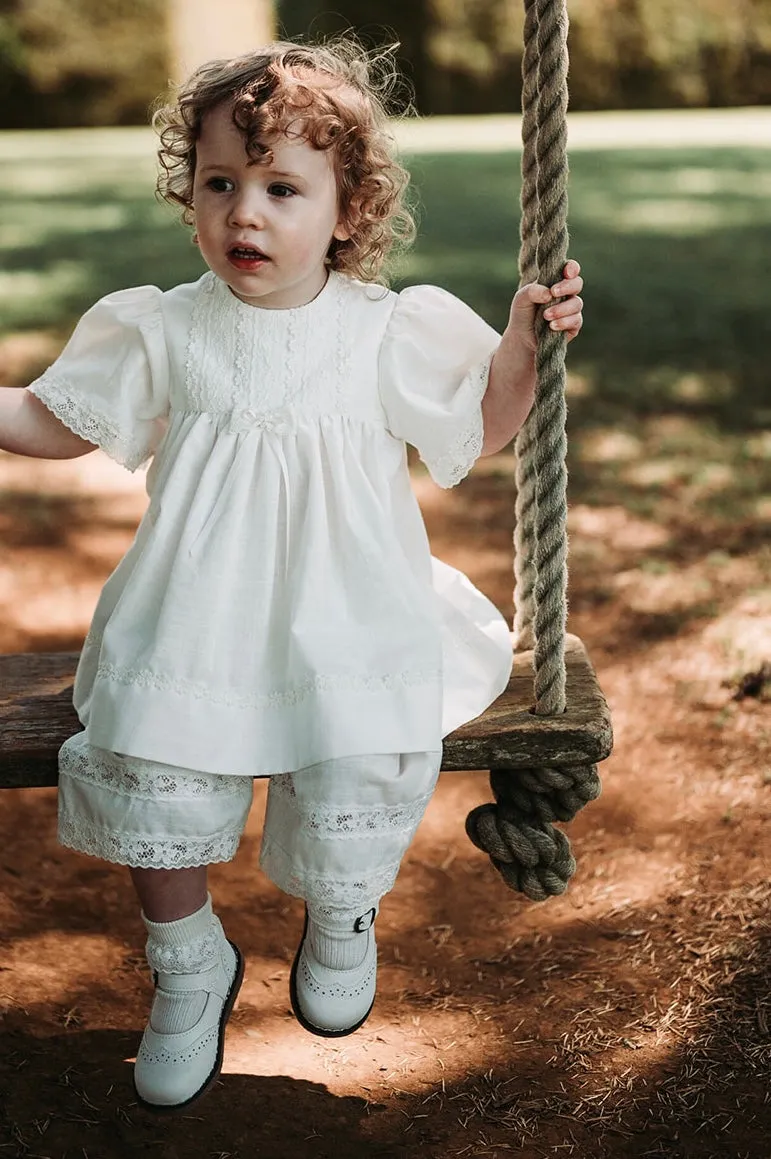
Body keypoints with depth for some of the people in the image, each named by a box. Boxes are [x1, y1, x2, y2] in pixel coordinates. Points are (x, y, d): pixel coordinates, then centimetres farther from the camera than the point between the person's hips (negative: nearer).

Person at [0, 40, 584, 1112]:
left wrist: (521, 343, -5)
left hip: (349, 629, -1)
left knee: (353, 788, -15)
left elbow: (481, 434, 11)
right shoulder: (162, 332, 0)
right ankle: (189, 964, 19)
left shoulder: (389, 333, -2)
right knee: (148, 774, -12)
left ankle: (341, 917, 25)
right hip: (193, 625, 1)